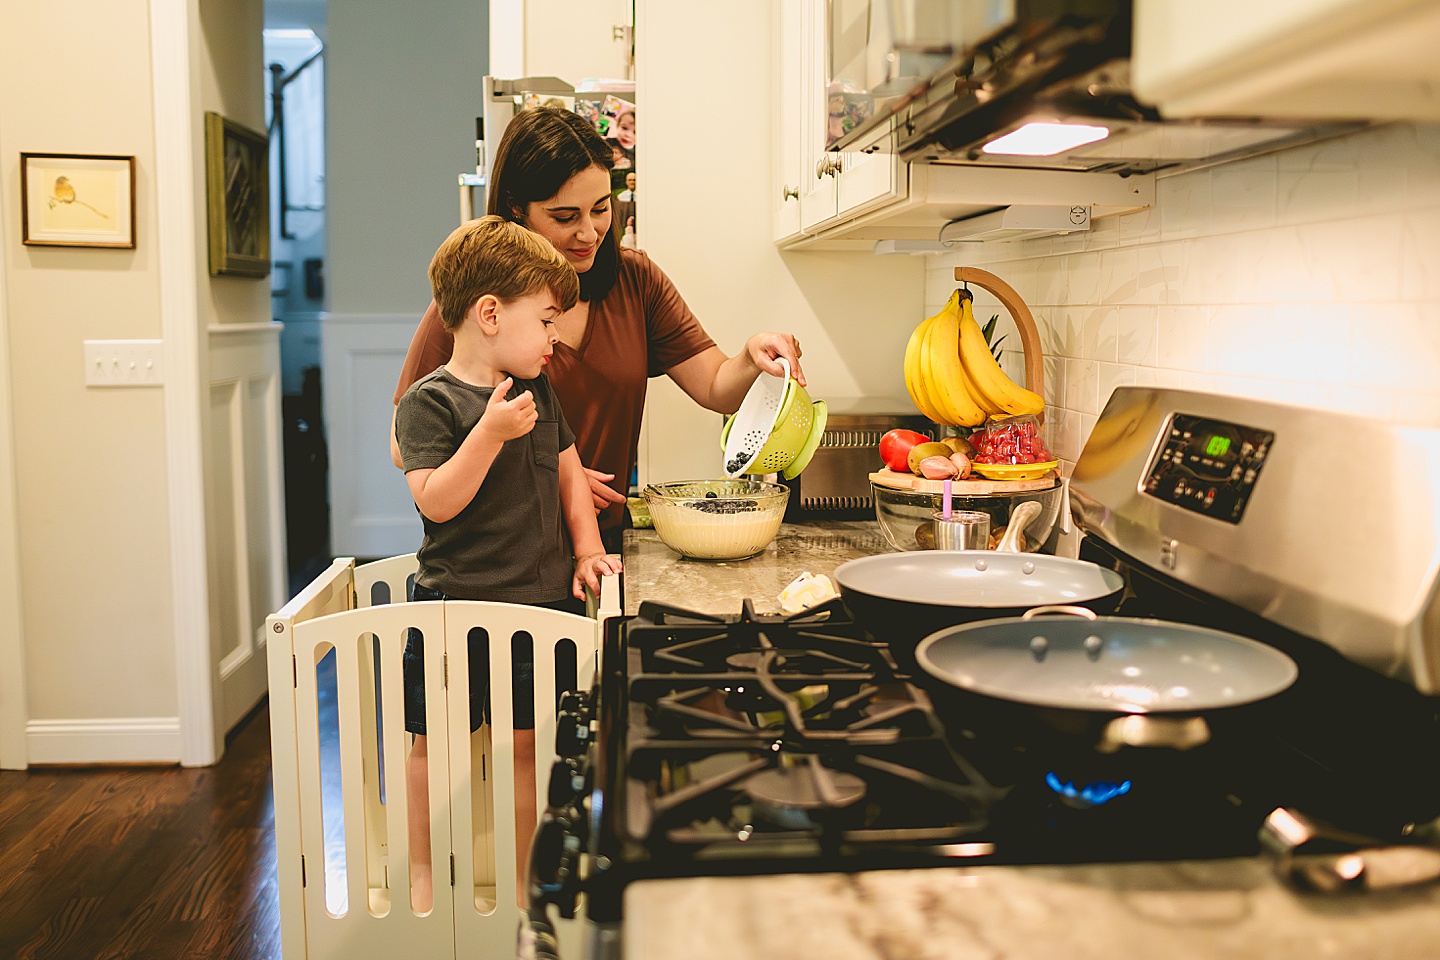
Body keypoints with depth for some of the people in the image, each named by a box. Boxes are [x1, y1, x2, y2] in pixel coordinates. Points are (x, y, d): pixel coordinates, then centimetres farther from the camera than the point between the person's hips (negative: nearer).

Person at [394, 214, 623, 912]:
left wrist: (587, 550, 7)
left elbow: (568, 472, 17)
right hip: (457, 605, -5)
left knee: (525, 746, 11)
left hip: (542, 598, 5)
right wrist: (491, 432, -28)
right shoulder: (430, 401, -12)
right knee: (434, 746, 8)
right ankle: (424, 874, 29)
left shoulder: (539, 391, 9)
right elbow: (434, 501, -20)